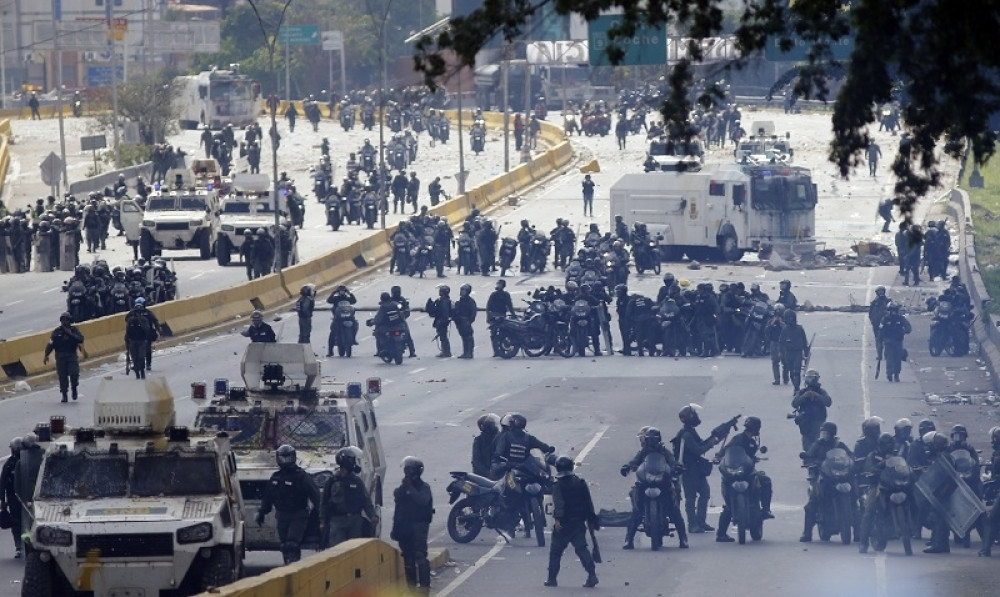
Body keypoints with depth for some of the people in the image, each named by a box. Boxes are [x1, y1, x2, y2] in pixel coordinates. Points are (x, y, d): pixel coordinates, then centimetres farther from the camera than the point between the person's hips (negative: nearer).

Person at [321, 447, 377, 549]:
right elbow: (324, 503, 7)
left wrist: (372, 515, -7)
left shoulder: (357, 481, 9)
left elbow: (366, 501, 7)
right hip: (337, 520, -2)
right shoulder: (332, 481, 4)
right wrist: (322, 522, 3)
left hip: (355, 521, 2)